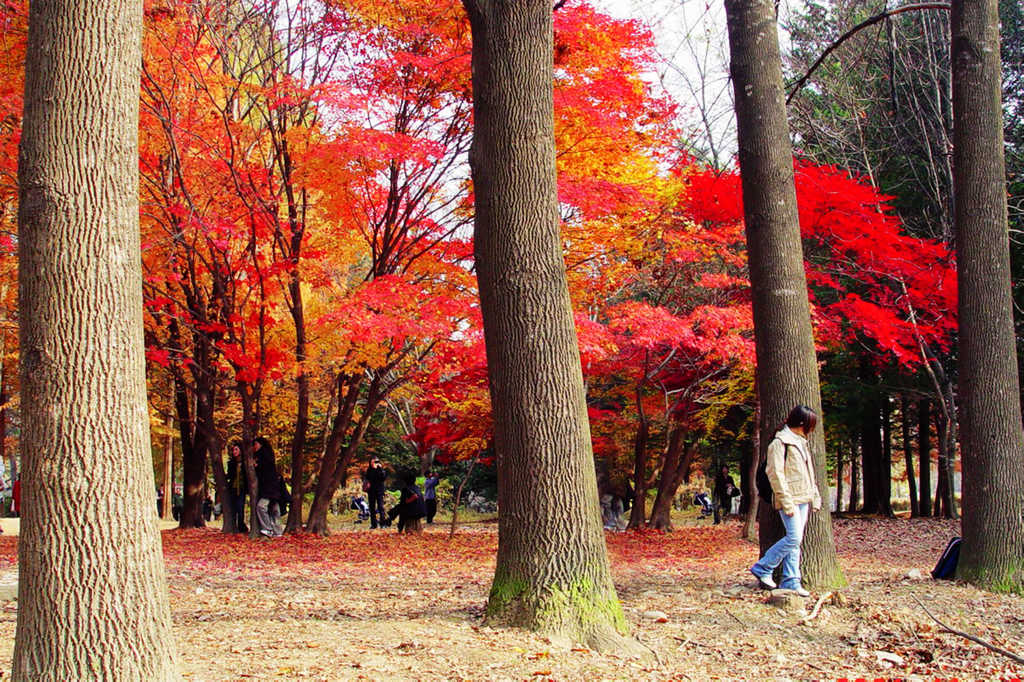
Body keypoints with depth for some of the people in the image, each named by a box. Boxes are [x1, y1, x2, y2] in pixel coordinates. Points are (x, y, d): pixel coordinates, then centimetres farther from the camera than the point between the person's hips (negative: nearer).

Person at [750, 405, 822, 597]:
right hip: (790, 498, -9)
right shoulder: (780, 443, -10)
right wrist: (787, 502, -20)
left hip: (803, 499, 9)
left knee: (796, 540, 6)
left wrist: (814, 497, 17)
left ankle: (791, 582, 8)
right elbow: (775, 473, -16)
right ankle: (762, 568, -4)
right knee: (794, 538, -15)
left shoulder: (800, 442, 19)